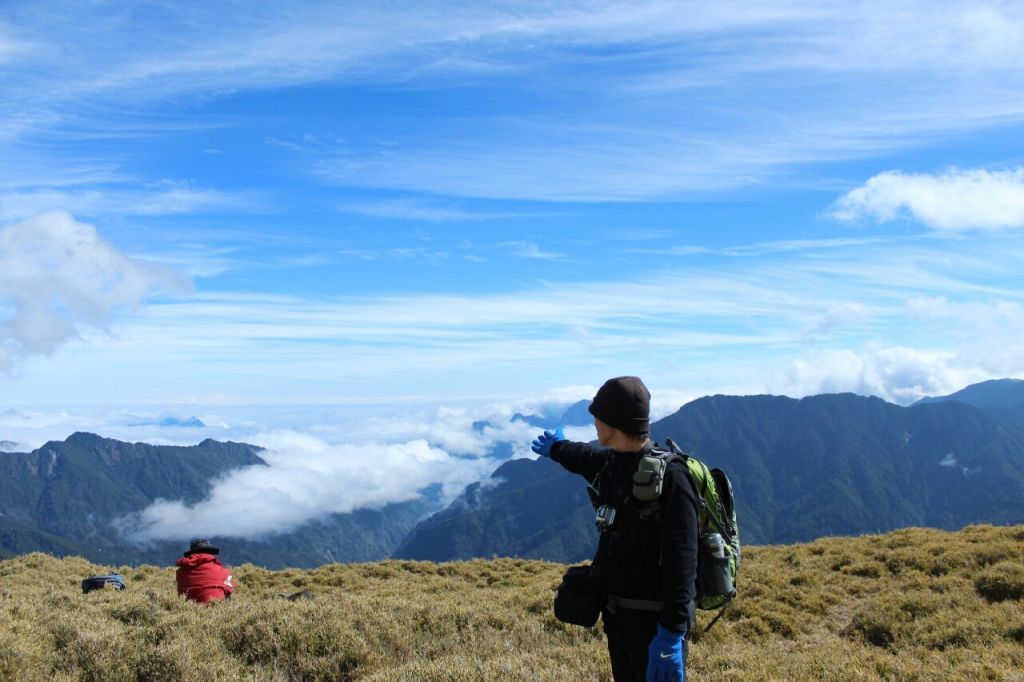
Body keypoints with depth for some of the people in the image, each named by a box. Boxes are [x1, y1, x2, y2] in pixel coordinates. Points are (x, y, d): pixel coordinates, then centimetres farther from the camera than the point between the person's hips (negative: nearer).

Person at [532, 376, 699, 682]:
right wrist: (556, 448, 51)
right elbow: (584, 457, 31)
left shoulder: (669, 476, -21)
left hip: (653, 622, -8)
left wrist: (671, 634, -29)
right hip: (618, 616, 8)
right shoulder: (612, 463, 5)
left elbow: (681, 562, -25)